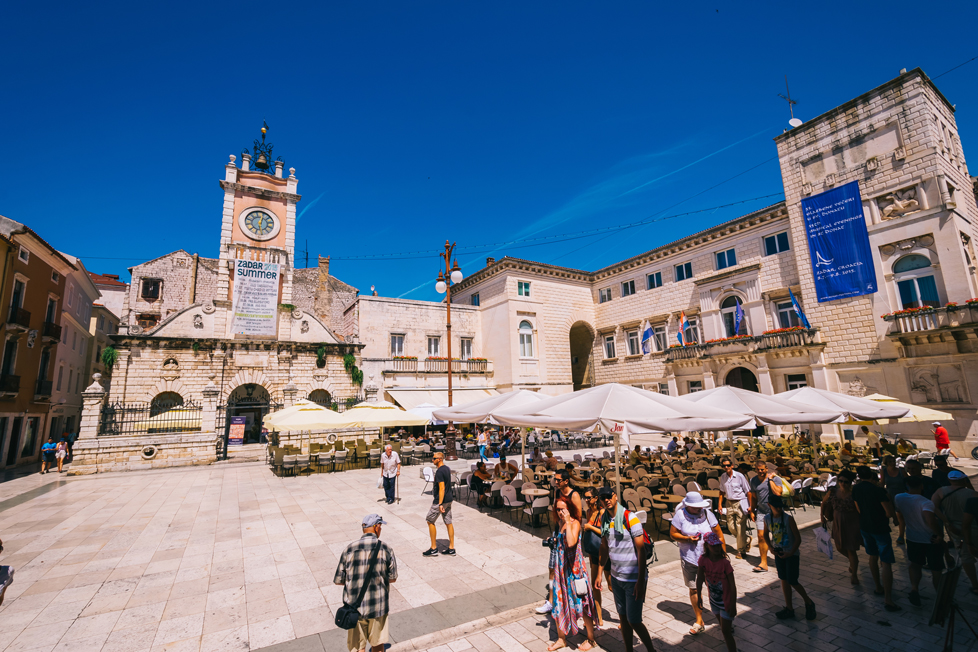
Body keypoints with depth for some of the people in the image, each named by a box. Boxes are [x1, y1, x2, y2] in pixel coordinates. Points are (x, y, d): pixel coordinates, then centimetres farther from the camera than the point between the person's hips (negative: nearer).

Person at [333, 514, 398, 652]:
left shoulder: (349, 549, -10)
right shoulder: (386, 549, -12)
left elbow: (338, 580, -3)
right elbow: (393, 578, -4)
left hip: (354, 606, 1)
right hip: (378, 606, -1)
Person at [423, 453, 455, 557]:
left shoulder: (439, 471, -19)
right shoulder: (447, 469, 9)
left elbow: (442, 488, -23)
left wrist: (440, 504, -24)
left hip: (441, 500, -9)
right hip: (449, 499, 9)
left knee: (430, 521, 6)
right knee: (448, 522, 11)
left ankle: (434, 548, 11)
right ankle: (451, 548, 16)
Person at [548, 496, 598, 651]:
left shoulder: (575, 523, -17)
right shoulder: (560, 523, 5)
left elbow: (571, 543, -36)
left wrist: (568, 521, -33)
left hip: (574, 567, -7)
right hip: (561, 568, 7)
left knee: (581, 604, 6)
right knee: (559, 603, 14)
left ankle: (591, 639, 27)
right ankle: (561, 638, 31)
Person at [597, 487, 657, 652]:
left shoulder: (630, 518, -17)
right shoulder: (604, 520, 1)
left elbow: (641, 550, -16)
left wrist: (640, 581, -18)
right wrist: (599, 574, 12)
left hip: (633, 579, -5)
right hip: (616, 577, 6)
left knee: (634, 621, 1)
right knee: (623, 618, 16)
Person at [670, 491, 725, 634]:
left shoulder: (707, 514, -5)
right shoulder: (680, 515, -8)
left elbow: (719, 533, 3)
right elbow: (673, 534, -4)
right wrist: (687, 538, -19)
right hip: (689, 559, 0)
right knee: (693, 589, 10)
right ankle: (699, 621, 27)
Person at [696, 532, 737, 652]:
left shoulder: (724, 562, -25)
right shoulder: (703, 560, -15)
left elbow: (733, 585, -18)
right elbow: (700, 578, -3)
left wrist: (733, 606, -14)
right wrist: (699, 596, 2)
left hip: (726, 601, -4)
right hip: (714, 600, 4)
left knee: (725, 631, -2)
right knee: (723, 627, 25)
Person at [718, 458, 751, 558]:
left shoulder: (739, 476, -14)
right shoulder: (723, 477, 1)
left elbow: (748, 492, -8)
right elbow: (722, 491, 12)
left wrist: (750, 506, -11)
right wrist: (720, 504, 8)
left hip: (741, 503, -5)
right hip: (729, 503, 5)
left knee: (740, 527, -1)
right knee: (731, 526, 8)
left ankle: (741, 550, 16)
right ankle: (746, 540, 35)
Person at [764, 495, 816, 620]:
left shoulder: (788, 518, -18)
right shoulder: (767, 518, -5)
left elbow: (798, 538, -13)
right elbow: (766, 534, 10)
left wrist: (790, 553, -17)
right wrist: (770, 547, -4)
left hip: (792, 554, -4)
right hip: (778, 554, 4)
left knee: (792, 581, -2)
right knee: (784, 580, 11)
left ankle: (809, 603, 25)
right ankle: (789, 608, 24)